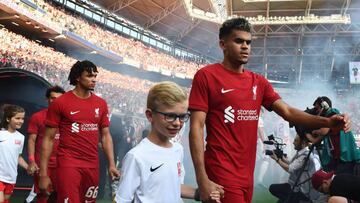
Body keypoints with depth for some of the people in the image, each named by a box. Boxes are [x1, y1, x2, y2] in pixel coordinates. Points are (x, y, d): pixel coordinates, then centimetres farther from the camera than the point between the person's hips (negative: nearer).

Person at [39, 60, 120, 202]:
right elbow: (48, 139, -3)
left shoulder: (101, 104, 7)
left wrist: (111, 164, 3)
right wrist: (43, 173, -7)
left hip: (93, 165, 4)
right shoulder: (60, 103, -5)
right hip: (68, 164, -4)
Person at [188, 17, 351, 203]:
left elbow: (287, 112, 2)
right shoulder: (206, 76, -7)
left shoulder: (259, 82, 11)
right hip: (221, 175, -6)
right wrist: (202, 180, -19)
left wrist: (327, 121, -16)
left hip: (247, 175, 6)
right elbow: (196, 126, -12)